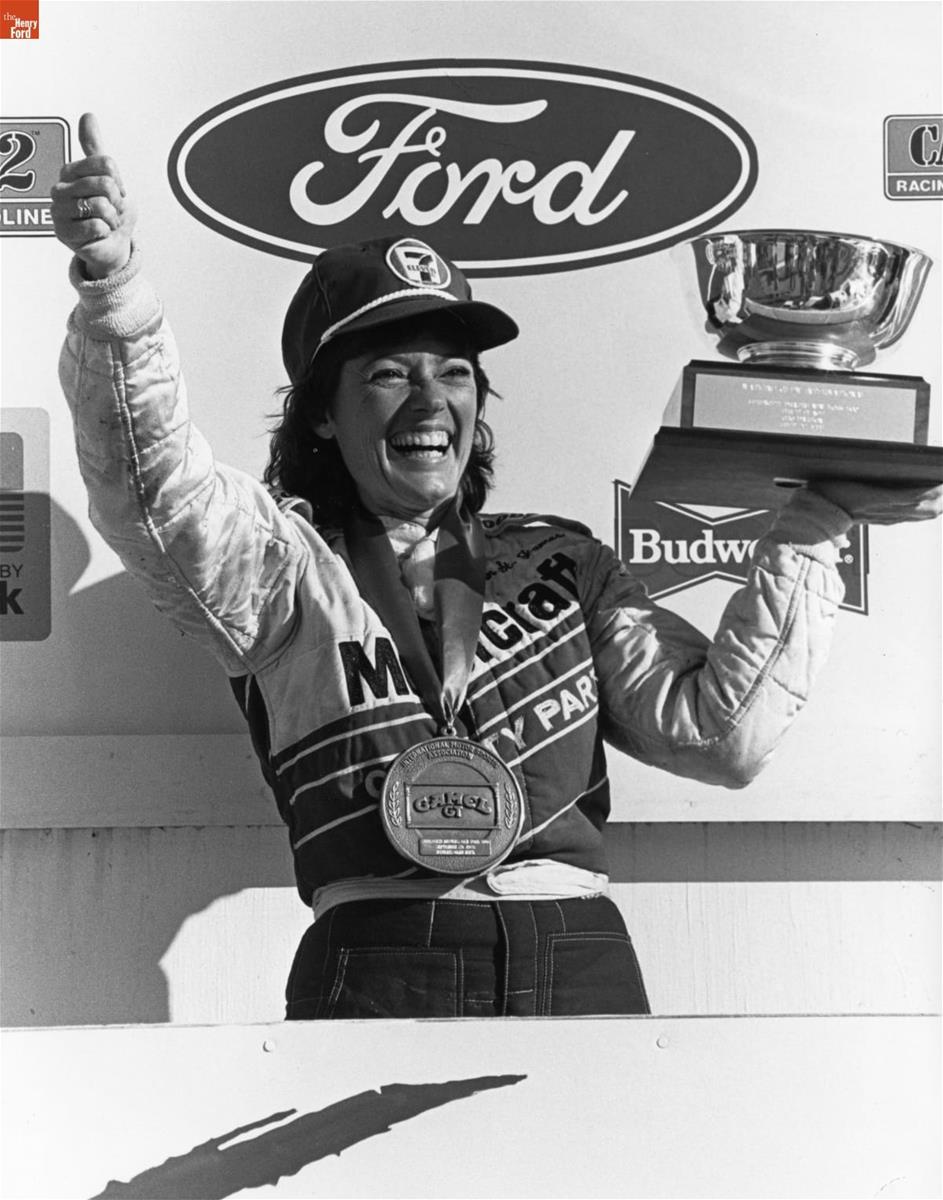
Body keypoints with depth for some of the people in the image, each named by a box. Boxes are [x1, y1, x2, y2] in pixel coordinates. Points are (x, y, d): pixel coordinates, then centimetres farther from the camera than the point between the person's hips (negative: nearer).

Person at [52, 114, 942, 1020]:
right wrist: (113, 285, -26)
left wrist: (812, 531, 8)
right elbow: (153, 485, -10)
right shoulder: (282, 563, 9)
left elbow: (719, 730, 11)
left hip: (586, 967, 3)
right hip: (380, 971, -3)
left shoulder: (561, 562, 18)